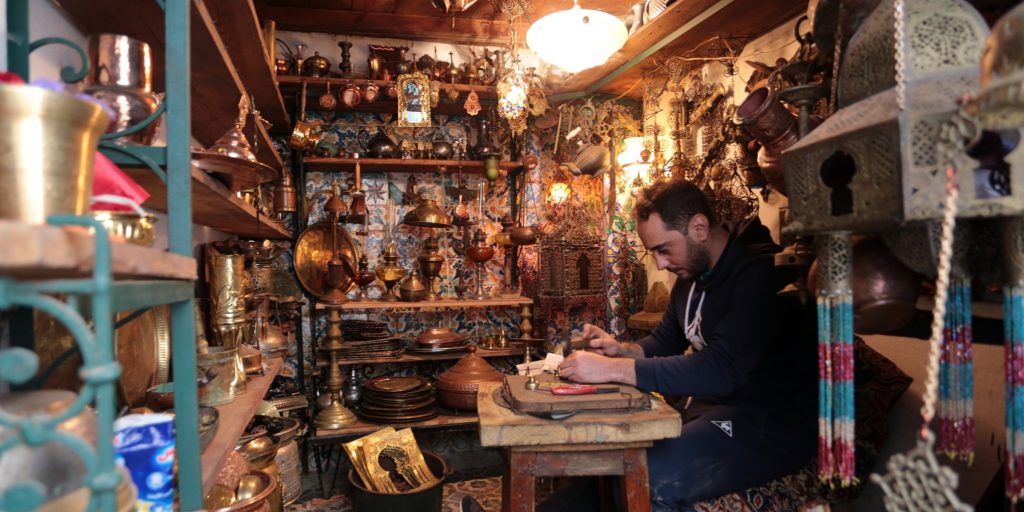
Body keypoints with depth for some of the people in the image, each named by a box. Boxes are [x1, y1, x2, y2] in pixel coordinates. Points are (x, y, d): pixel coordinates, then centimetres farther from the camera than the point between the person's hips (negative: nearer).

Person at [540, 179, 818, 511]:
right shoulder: (692, 274, 8)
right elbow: (665, 342, 18)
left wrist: (613, 369, -32)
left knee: (644, 479, -26)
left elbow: (721, 370, -31)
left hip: (774, 423, -8)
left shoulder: (762, 272, -22)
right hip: (708, 407, 8)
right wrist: (620, 350, -4)